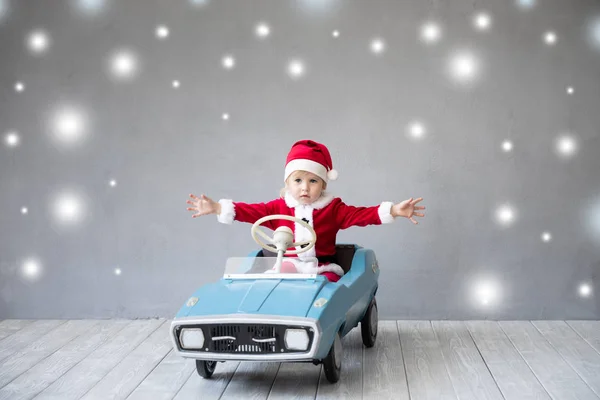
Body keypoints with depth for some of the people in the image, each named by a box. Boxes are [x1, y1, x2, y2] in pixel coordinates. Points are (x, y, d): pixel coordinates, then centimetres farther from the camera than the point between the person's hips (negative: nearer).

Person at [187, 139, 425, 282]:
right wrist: (217, 208, -7)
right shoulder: (279, 208, 9)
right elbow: (251, 212, 4)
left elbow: (360, 214, -4)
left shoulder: (332, 209, 5)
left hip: (322, 269, -1)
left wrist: (394, 211, -17)